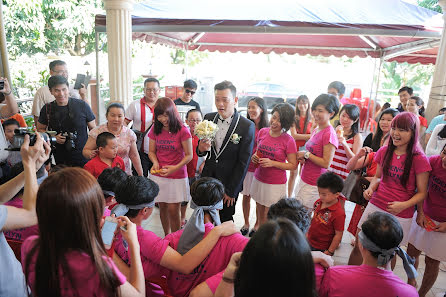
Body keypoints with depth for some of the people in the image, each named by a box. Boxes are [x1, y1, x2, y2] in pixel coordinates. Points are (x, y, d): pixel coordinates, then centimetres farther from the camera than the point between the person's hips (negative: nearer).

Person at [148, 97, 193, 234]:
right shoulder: (155, 129, 2)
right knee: (163, 208, 13)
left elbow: (189, 155, -8)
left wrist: (175, 168, -22)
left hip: (177, 177, -4)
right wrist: (155, 163, -12)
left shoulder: (182, 130, -11)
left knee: (173, 210, -1)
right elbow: (151, 151, 9)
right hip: (158, 176, 4)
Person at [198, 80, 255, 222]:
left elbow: (243, 163, -12)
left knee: (225, 221, 13)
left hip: (230, 184, -3)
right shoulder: (209, 118, -1)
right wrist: (201, 149, -17)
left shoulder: (247, 126, -15)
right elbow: (201, 151, 8)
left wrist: (231, 191, -10)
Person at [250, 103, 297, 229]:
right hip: (258, 179, 4)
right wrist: (254, 157, -6)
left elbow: (293, 165, -9)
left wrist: (272, 163, -20)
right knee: (259, 211, 15)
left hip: (276, 184, -4)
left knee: (268, 216, 4)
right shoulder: (262, 132, 0)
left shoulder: (288, 140, -13)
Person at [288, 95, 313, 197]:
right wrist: (309, 136, -16)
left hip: (306, 149, 0)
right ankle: (289, 197, 18)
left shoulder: (312, 119, -2)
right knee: (293, 174, 8)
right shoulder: (294, 118, -4)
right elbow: (294, 135, -12)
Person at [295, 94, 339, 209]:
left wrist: (306, 154, -14)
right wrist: (302, 157, 3)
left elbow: (326, 163, -19)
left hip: (314, 185, -8)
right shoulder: (316, 130, 9)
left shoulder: (329, 134, -18)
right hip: (304, 180, 8)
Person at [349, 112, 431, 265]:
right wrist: (370, 189, -5)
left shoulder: (419, 159, -11)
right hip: (375, 207, 4)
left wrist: (404, 205, -22)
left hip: (400, 215, -3)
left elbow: (422, 192, -6)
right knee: (359, 247, 8)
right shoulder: (384, 151, 2)